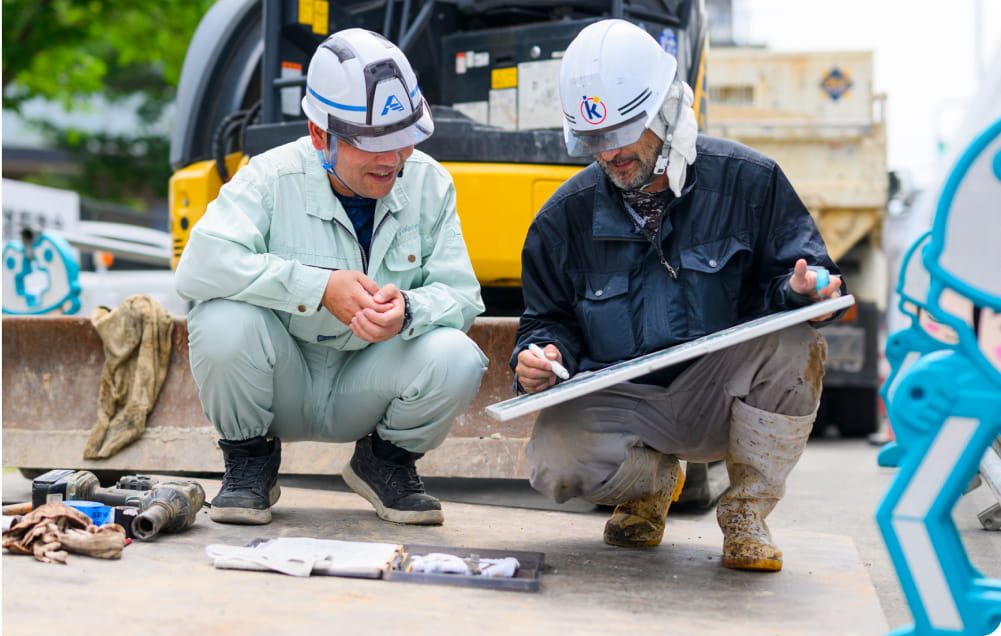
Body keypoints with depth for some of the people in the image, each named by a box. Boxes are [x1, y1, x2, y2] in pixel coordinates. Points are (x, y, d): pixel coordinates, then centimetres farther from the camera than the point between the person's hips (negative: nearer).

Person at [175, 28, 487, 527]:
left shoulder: (429, 184, -6)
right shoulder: (273, 177, -16)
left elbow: (461, 294, -11)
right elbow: (199, 267, -30)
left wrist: (408, 311, -35)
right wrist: (319, 286, -36)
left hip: (363, 391, 2)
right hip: (283, 385, -2)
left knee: (457, 358, -27)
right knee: (223, 320, -32)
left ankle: (384, 462, 7)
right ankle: (249, 461, -1)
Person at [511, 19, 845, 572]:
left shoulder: (746, 180, -6)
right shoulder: (566, 216, -1)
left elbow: (792, 270, -1)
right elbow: (550, 316, 8)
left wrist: (799, 288, -26)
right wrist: (543, 353, -16)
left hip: (720, 396, -1)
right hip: (620, 401, 1)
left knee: (794, 344, -32)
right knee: (557, 466, -30)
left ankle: (747, 512, -7)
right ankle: (654, 478, 11)